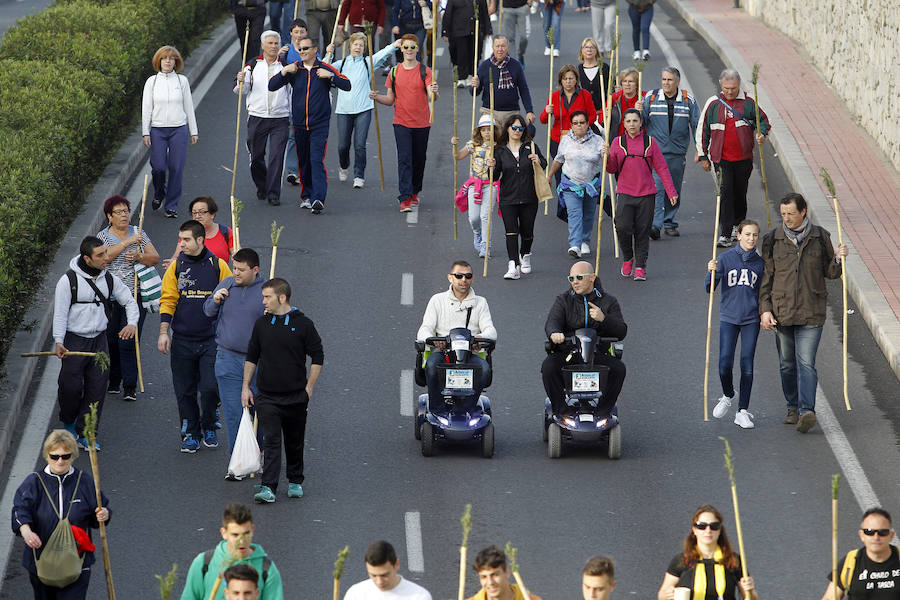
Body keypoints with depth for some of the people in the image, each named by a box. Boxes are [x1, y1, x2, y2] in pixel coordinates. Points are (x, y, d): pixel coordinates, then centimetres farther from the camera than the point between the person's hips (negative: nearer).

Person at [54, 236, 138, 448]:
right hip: (74, 341, -4)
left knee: (98, 387, -1)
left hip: (99, 340, 4)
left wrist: (132, 323, -8)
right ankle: (68, 423, 24)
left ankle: (85, 433, 9)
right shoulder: (69, 280, -10)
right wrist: (59, 341, -18)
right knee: (71, 386, -5)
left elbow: (129, 301, 12)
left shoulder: (109, 279, 4)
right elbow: (60, 312, -9)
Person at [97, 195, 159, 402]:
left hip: (135, 296, 0)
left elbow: (155, 258, 5)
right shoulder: (103, 236, 2)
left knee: (129, 341, -8)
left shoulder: (139, 233, 9)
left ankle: (130, 386, -4)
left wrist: (139, 257, -15)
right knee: (110, 340, 5)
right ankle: (113, 380, 25)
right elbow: (104, 256, -18)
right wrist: (127, 242, -22)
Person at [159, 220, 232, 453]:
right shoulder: (176, 267, 2)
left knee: (210, 387, -7)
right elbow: (168, 301, 3)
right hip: (182, 341, 2)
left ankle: (209, 427, 17)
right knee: (185, 390, 5)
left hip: (211, 340, -2)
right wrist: (164, 332, -6)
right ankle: (190, 433, 19)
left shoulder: (218, 266, -1)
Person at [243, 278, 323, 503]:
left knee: (295, 442, 10)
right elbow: (251, 357, 15)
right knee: (271, 441, -9)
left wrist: (309, 388, -3)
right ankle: (268, 487, -13)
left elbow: (317, 357, 1)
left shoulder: (303, 324, -4)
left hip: (295, 397, -1)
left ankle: (295, 481, 27)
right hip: (267, 396, 1)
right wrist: (246, 387, 10)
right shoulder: (261, 324, 5)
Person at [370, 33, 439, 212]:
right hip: (401, 123, 0)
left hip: (422, 123, 0)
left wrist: (434, 92, -36)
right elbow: (390, 100, 9)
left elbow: (432, 97, -13)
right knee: (404, 159, -10)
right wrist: (376, 97, -9)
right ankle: (405, 199, -14)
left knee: (419, 160, 11)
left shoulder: (424, 71, -3)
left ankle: (414, 192, 30)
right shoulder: (394, 72, 4)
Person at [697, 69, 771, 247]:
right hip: (722, 159, -2)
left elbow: (763, 120, 13)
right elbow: (702, 130, 8)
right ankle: (725, 234, -16)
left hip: (743, 158, 2)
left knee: (740, 193, 13)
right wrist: (703, 156, 8)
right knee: (725, 192, -14)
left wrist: (762, 133, -10)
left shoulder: (748, 103, 1)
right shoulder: (713, 104, 0)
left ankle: (738, 225, 36)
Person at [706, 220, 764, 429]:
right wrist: (711, 273, -23)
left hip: (751, 319, 1)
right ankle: (727, 396, 23)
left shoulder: (759, 263, 5)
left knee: (747, 366, -1)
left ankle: (743, 411, 7)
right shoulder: (725, 259, -3)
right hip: (728, 318, -1)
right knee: (725, 364, -8)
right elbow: (709, 289, -5)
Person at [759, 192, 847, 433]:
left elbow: (830, 273, 11)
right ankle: (793, 407, 26)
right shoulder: (773, 239, 2)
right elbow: (766, 277, 5)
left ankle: (807, 410, -21)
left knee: (806, 362, -12)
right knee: (787, 363, 11)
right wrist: (765, 309, -2)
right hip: (782, 312, 2)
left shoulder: (820, 237, 2)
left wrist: (838, 259, -10)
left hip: (811, 313, -2)